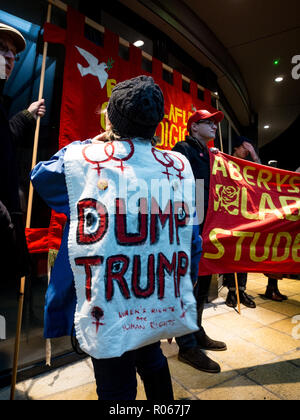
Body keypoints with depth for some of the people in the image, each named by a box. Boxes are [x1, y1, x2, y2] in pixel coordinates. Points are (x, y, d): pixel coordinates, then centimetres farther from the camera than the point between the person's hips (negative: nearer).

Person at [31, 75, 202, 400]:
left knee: (116, 388, 20)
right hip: (162, 308, 4)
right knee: (152, 361, 31)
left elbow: (40, 176, 9)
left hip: (110, 312, -3)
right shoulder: (178, 166, -5)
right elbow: (192, 241, 3)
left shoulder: (83, 159, -14)